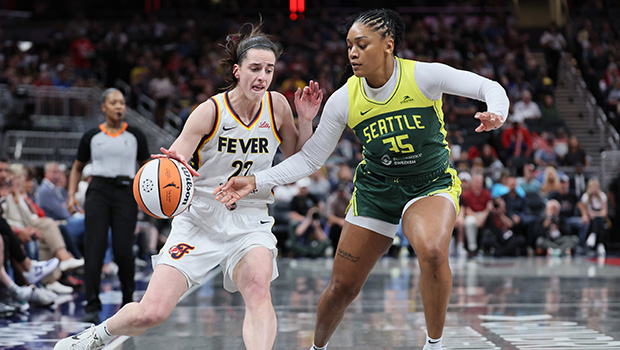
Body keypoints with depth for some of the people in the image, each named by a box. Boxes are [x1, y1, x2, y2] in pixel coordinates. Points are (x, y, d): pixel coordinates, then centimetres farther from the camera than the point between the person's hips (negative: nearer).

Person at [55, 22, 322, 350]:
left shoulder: (277, 105, -2)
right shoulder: (210, 111, -13)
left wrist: (306, 120, -7)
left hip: (249, 220, 2)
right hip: (200, 216, -2)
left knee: (258, 286, -33)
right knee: (150, 313, -7)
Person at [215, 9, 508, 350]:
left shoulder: (424, 76, -19)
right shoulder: (344, 99, -11)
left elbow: (490, 88, -14)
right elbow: (310, 158, -4)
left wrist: (495, 114, -38)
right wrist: (255, 182, -13)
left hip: (431, 184, -3)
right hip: (376, 190, 3)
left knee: (432, 252, -35)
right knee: (341, 287, 3)